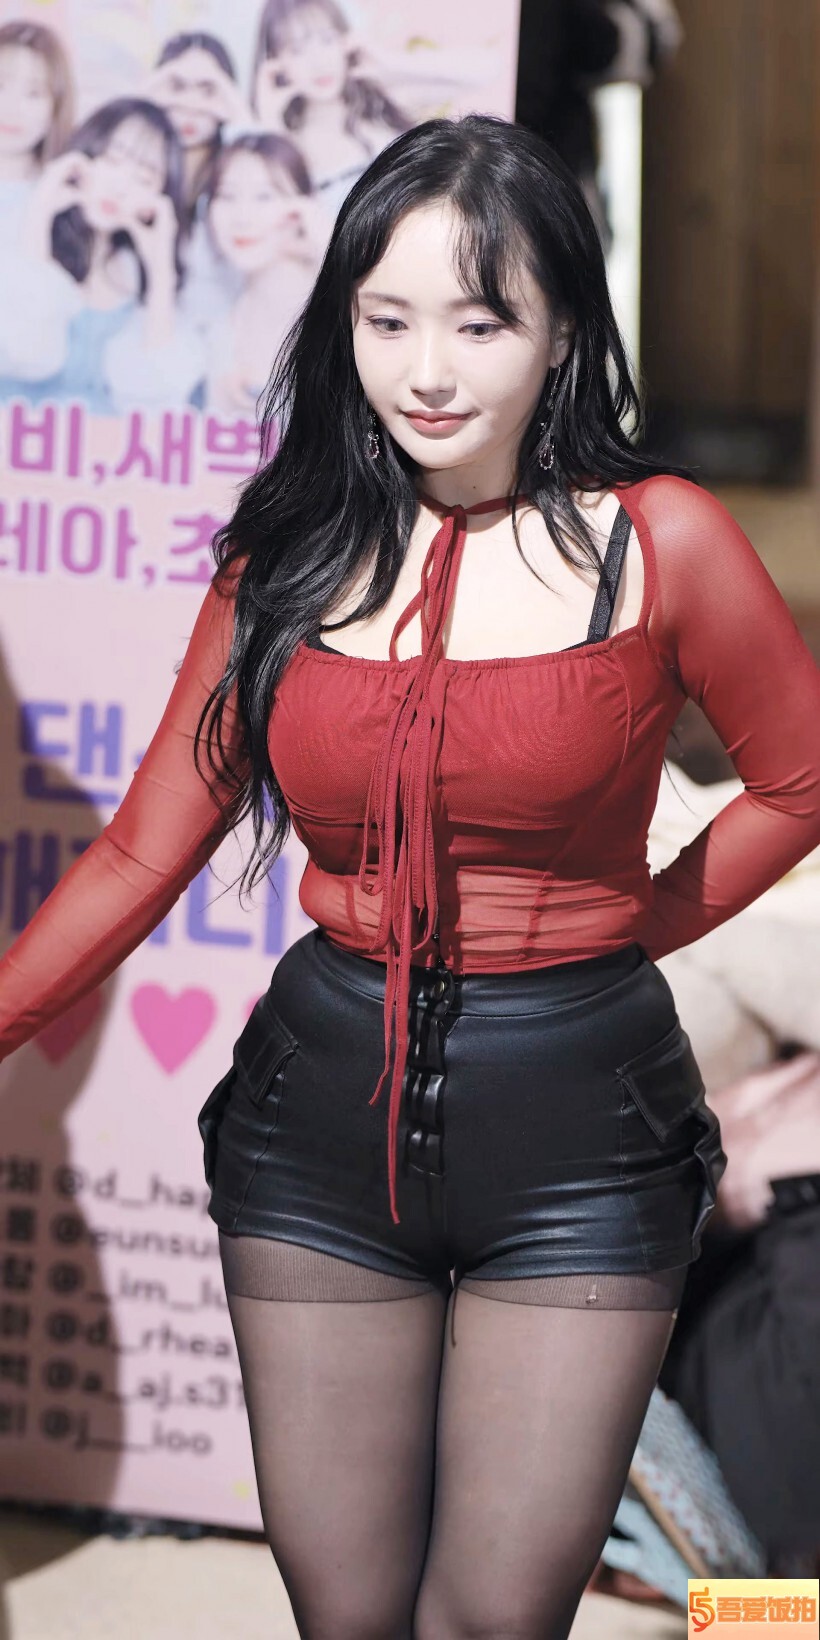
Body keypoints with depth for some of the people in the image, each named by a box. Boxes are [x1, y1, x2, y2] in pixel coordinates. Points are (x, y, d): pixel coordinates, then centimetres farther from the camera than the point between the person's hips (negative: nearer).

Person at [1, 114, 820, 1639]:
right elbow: (141, 856, 5)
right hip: (322, 1112, 3)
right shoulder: (289, 561, 3)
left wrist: (625, 930, 2)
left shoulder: (656, 543, -6)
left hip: (576, 1134, -2)